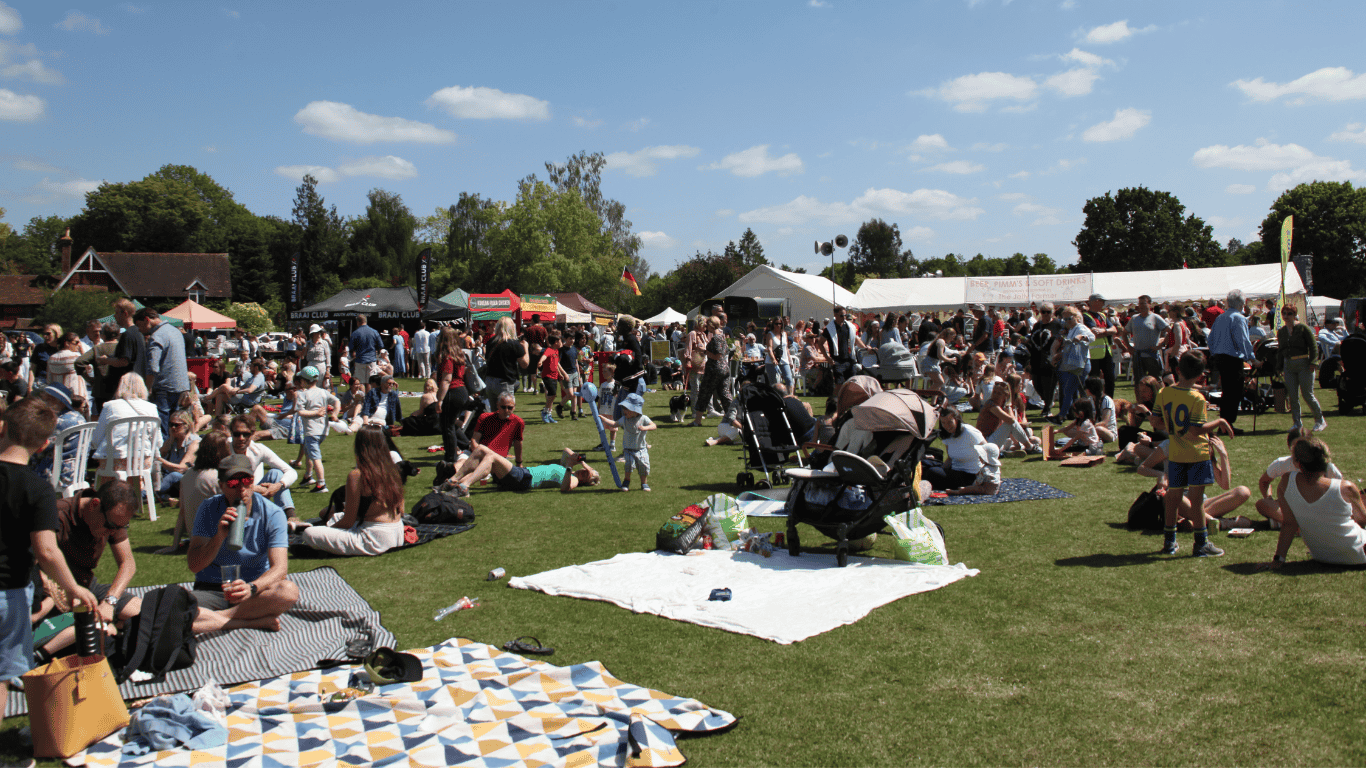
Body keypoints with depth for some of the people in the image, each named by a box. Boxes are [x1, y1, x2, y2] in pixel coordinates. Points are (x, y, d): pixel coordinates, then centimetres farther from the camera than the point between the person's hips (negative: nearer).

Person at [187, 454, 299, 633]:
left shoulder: (272, 514, -9)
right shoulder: (208, 509, -4)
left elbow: (279, 568, -18)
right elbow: (194, 566, -9)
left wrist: (251, 588, -38)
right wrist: (219, 536, -26)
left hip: (256, 587, -1)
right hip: (211, 590, 1)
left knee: (289, 591, -34)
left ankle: (220, 616, -23)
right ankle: (259, 622, -26)